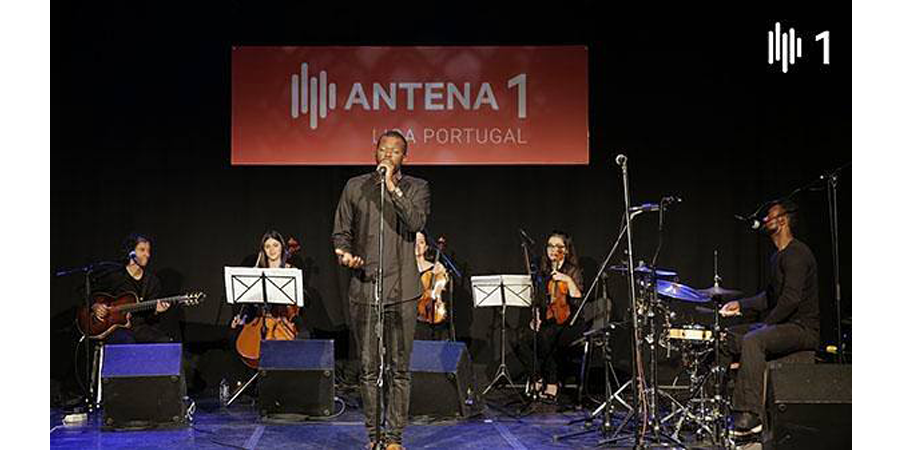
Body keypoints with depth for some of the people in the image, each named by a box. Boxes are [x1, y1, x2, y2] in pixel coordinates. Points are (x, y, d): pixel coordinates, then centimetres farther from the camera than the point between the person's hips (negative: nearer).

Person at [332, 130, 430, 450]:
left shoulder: (416, 188, 7)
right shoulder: (355, 187, 12)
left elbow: (416, 223, -12)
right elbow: (341, 232, 15)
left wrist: (392, 187, -14)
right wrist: (345, 254, -5)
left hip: (401, 291, -2)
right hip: (363, 289, 2)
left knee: (399, 369, 1)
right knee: (368, 368, 5)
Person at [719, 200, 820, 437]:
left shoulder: (796, 253, -15)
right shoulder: (778, 256, 18)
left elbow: (791, 298, -23)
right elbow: (771, 296, 26)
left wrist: (767, 324, -17)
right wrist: (741, 305, 12)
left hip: (803, 328, -11)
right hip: (781, 325, 11)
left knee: (753, 340, -34)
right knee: (726, 337, 9)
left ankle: (751, 415, -39)